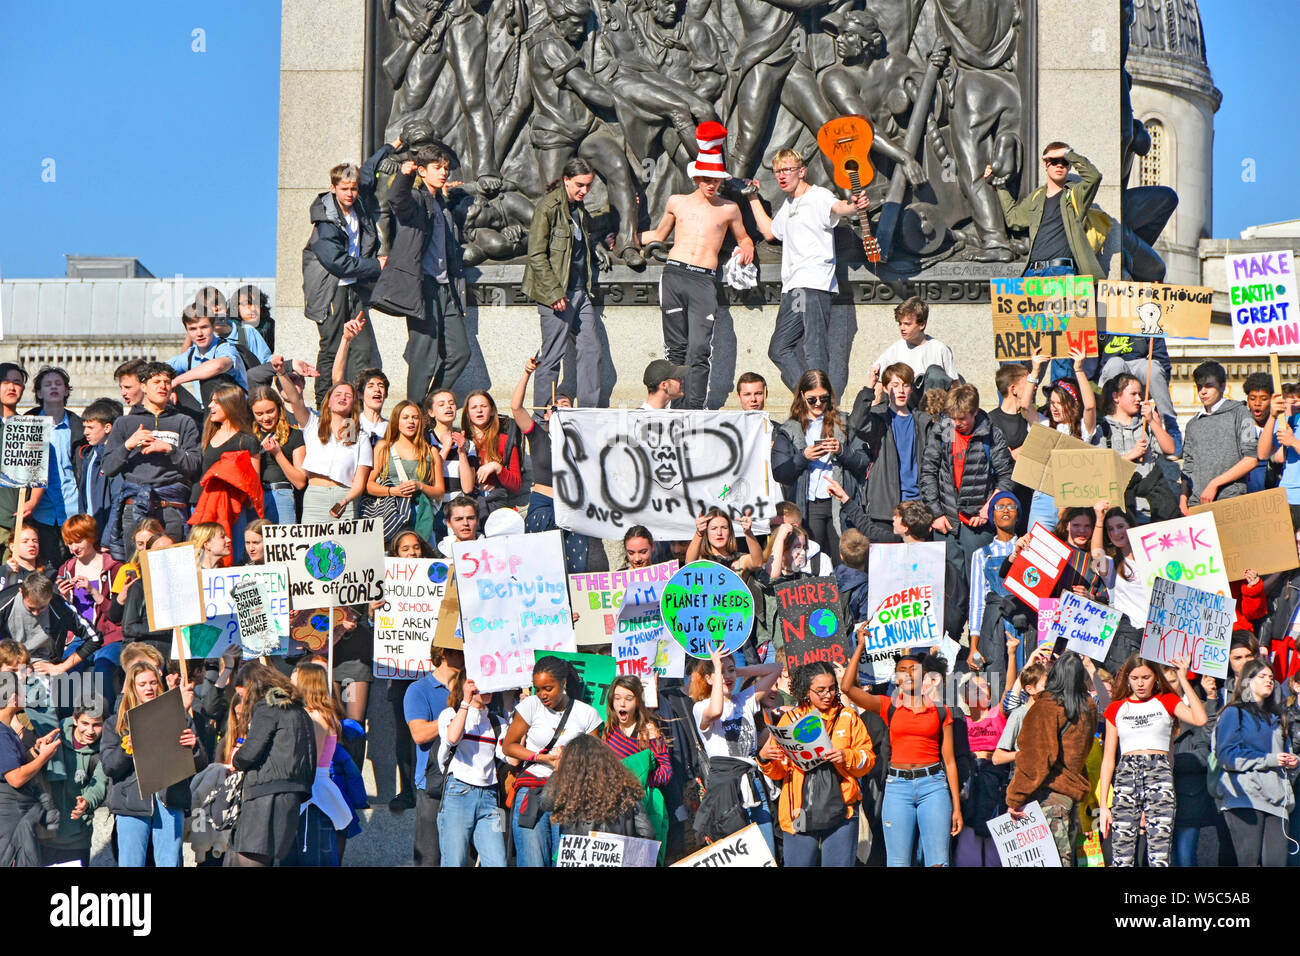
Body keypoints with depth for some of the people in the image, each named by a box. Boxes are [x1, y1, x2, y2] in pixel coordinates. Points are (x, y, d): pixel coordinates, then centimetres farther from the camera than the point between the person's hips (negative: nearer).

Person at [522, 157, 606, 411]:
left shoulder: (580, 209, 14)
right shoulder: (548, 207, -10)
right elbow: (536, 255, -13)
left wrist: (597, 251, 11)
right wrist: (554, 292, -18)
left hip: (582, 291, 8)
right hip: (557, 293, -7)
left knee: (591, 352, 6)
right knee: (553, 355, -3)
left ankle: (591, 411, 12)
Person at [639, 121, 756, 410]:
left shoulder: (729, 209, 13)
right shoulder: (677, 202, 16)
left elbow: (743, 238, 28)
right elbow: (659, 235, 29)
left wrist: (747, 247, 6)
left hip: (705, 280, -2)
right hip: (674, 275, 2)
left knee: (699, 351, -13)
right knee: (676, 348, 1)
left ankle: (693, 409, -17)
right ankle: (676, 408, 3)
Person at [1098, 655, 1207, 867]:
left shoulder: (1167, 701, 10)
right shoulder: (1116, 708, 14)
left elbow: (1199, 719, -10)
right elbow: (1108, 758, 12)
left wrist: (1183, 679, -7)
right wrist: (1103, 805, 6)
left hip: (1160, 774, -1)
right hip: (1126, 775, 2)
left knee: (1159, 856, -8)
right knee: (1121, 855, -4)